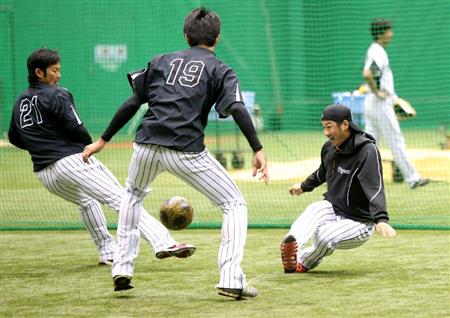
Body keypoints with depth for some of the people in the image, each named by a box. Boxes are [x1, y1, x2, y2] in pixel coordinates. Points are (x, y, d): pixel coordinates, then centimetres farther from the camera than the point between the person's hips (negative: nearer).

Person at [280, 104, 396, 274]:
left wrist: (381, 219, -47)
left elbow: (375, 189, -33)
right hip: (332, 208, 6)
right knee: (314, 209, -28)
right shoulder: (329, 148, 3)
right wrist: (304, 186, 44)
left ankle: (304, 263, -2)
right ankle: (291, 248, -51)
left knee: (325, 236, -31)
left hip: (358, 221, -6)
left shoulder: (367, 151, -20)